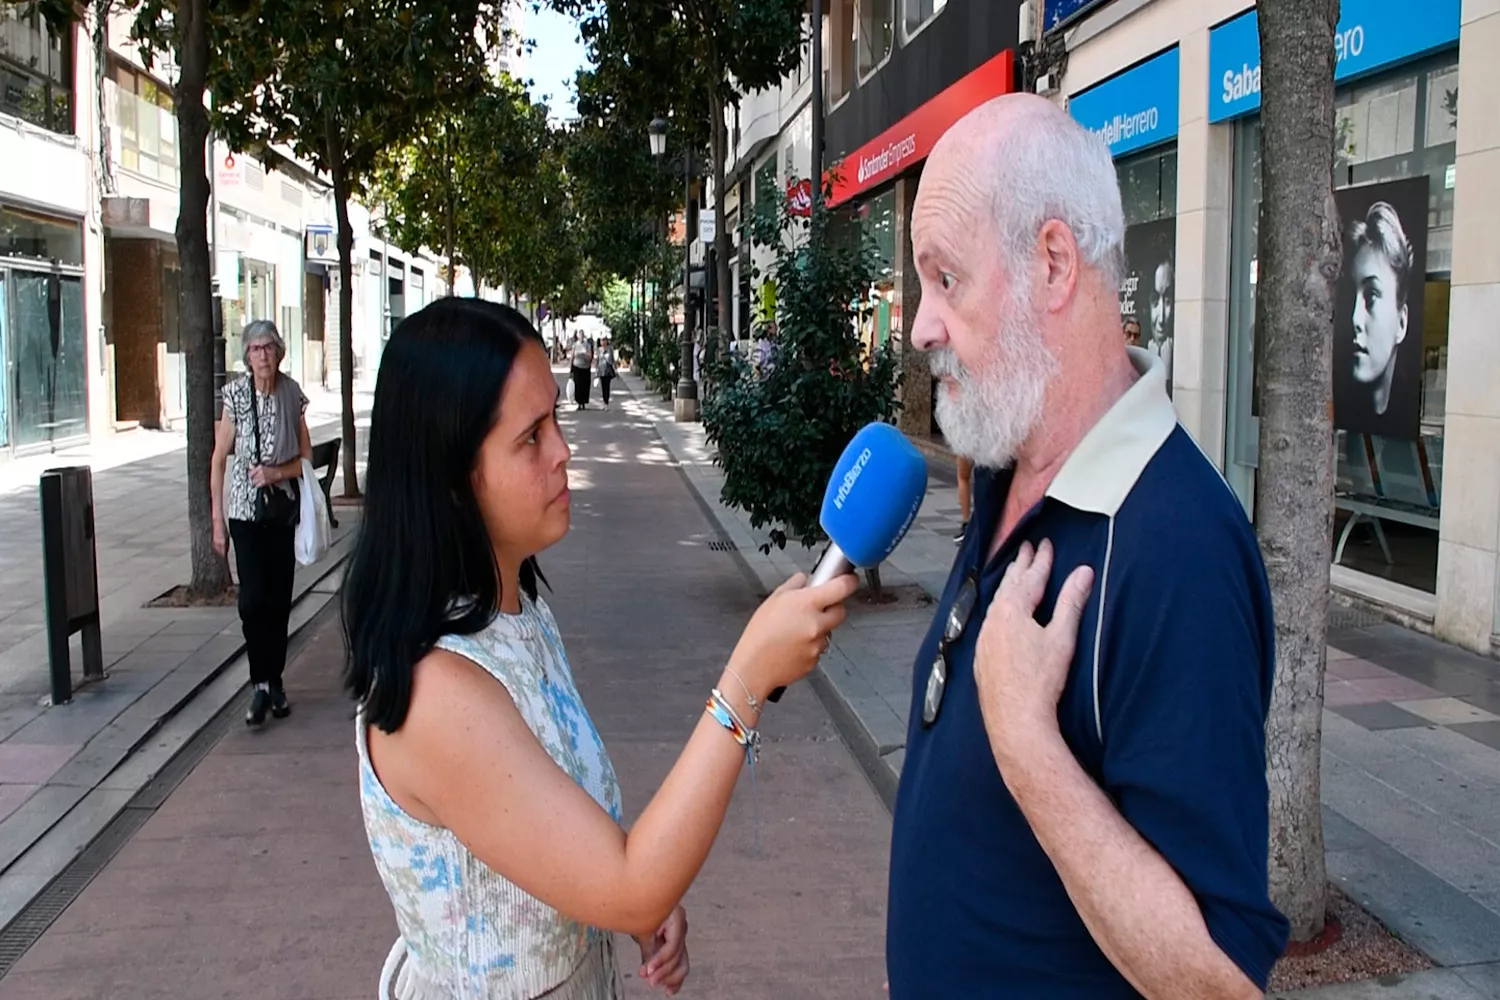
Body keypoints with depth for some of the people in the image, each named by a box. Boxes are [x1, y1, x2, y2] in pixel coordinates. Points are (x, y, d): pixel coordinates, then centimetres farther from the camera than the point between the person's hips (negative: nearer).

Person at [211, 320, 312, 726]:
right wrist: (218, 520, -3)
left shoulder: (292, 395, -1)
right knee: (253, 597, -11)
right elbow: (219, 460, -1)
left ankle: (273, 682, 19)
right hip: (245, 510, -2)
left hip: (283, 508, 2)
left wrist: (277, 472, -13)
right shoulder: (236, 395, -5)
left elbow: (306, 457, 8)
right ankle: (262, 684, -2)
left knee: (279, 598, 7)